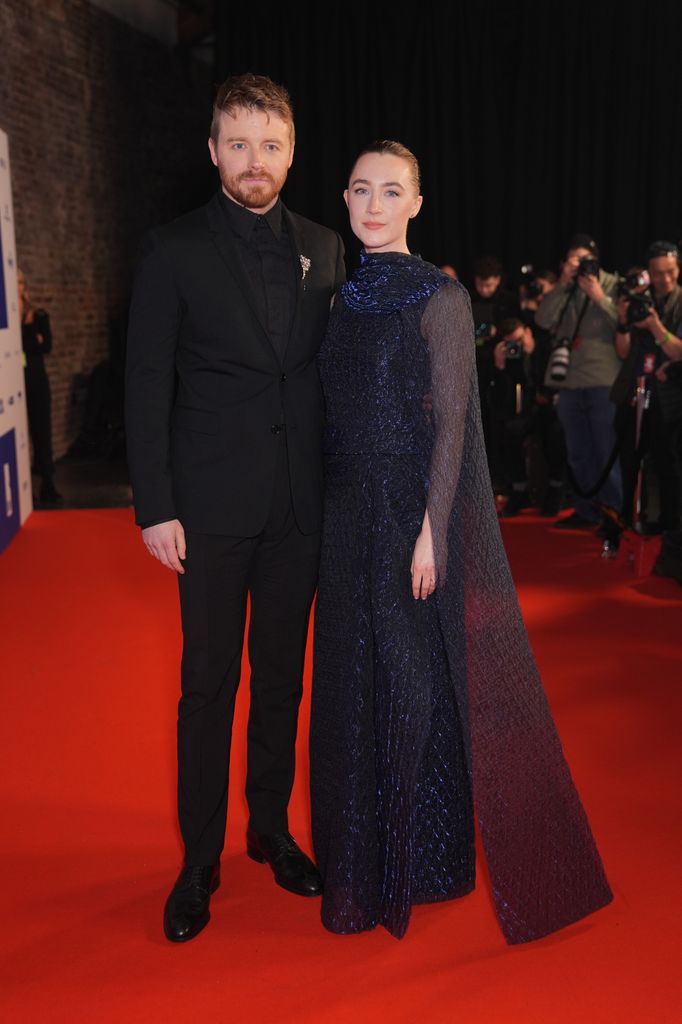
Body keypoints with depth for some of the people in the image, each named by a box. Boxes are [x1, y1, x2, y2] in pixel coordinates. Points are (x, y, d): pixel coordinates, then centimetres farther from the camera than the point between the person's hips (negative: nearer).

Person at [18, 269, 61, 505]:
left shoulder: (39, 316, 9)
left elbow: (47, 346, -5)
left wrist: (20, 343, -11)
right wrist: (32, 341, -10)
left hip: (36, 381, 2)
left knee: (41, 433, 3)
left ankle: (47, 487, 7)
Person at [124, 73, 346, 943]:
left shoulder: (323, 249, 9)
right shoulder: (174, 249, -2)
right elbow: (147, 385, -5)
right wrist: (155, 507, -10)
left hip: (301, 504, 3)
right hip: (213, 508, -3)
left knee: (281, 674, 14)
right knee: (208, 683, 5)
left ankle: (271, 831, 31)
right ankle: (199, 859, 20)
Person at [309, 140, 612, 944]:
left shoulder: (439, 298, -7)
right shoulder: (345, 299, 11)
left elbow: (452, 422, -12)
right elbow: (338, 419, 12)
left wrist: (432, 531, -18)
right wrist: (330, 516, 9)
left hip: (414, 514, -6)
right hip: (351, 516, 6)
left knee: (419, 681, 3)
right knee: (354, 681, 13)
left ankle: (426, 859, 23)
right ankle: (365, 863, 31)